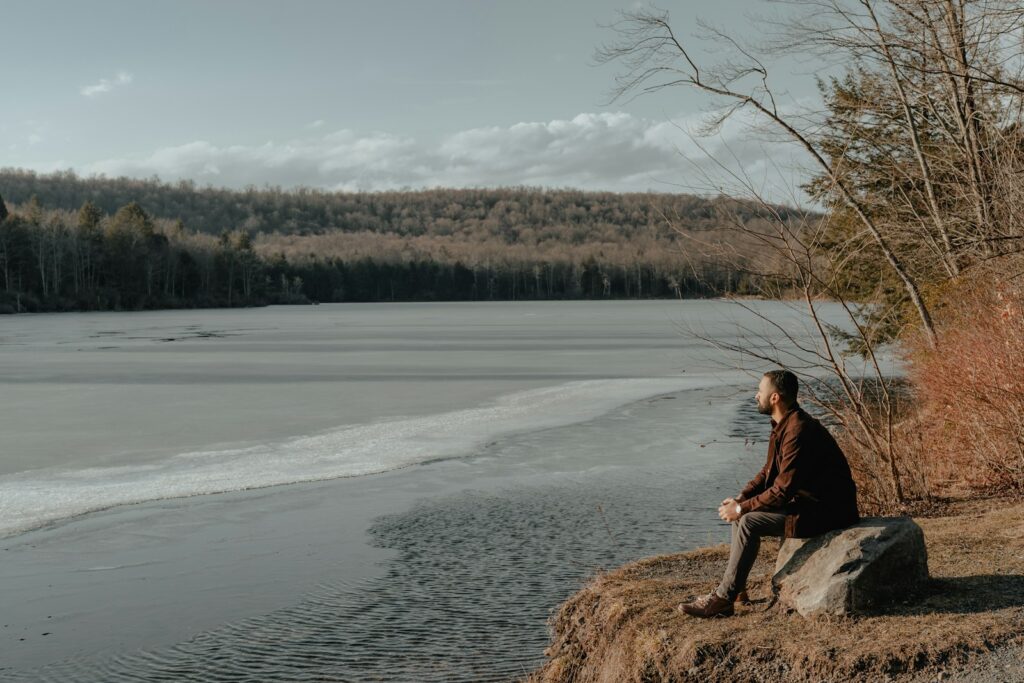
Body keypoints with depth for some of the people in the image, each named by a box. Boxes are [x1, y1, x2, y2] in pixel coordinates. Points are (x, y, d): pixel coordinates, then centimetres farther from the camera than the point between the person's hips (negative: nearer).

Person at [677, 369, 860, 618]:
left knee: (749, 523, -18)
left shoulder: (798, 431, -24)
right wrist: (740, 500, 0)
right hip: (807, 500, 10)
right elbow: (769, 471, 14)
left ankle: (723, 598, -10)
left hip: (824, 511, -10)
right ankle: (735, 588, 7)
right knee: (741, 514, 7)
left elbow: (783, 490, -26)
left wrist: (741, 508, -17)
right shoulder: (784, 425, 8)